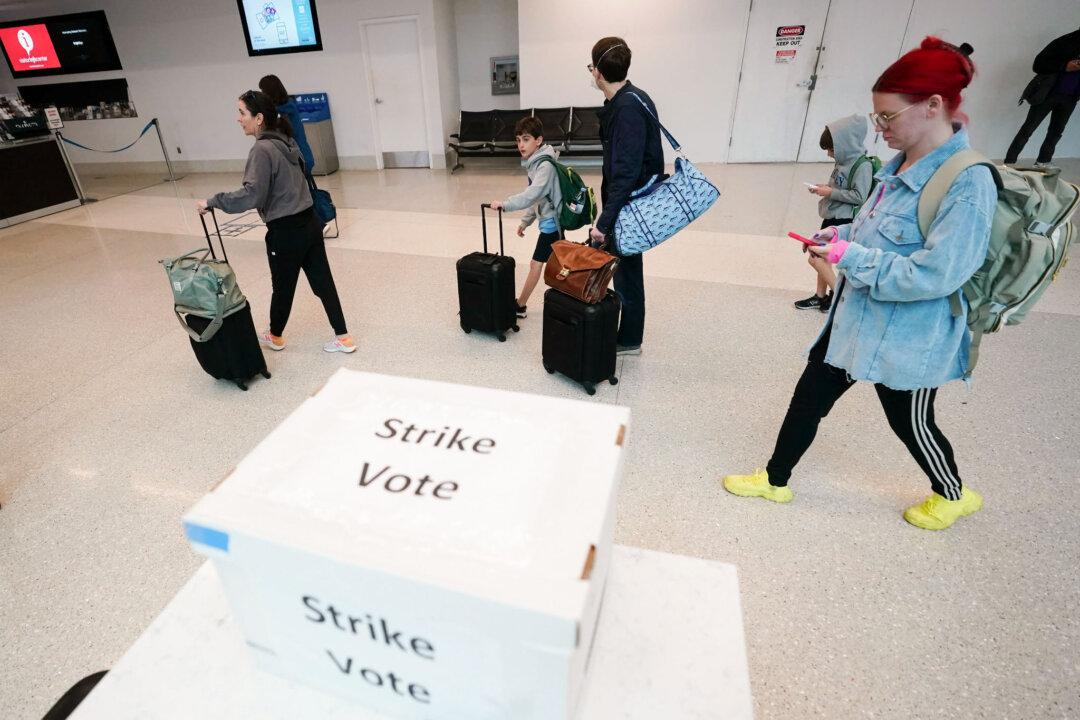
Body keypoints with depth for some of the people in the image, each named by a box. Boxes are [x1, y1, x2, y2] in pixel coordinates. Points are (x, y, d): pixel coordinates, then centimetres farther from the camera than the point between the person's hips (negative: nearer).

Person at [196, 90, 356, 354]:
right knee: (323, 282, 9)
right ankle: (343, 337, 13)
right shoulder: (285, 142, 9)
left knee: (283, 286, 11)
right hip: (309, 223, 7)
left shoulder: (262, 149, -16)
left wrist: (212, 202, -17)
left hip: (285, 232, -7)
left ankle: (275, 336, 33)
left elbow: (251, 194, -25)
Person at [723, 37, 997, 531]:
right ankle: (775, 480, 31)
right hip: (855, 316, 8)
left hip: (906, 336, -8)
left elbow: (934, 275, -27)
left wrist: (849, 258, -24)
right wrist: (843, 235, -1)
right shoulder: (902, 163, 3)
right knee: (809, 396, 12)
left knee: (910, 422, 14)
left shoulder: (967, 184, -23)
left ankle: (954, 495, 46)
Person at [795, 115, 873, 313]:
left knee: (815, 258, -11)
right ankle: (820, 296, 27)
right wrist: (824, 188, 5)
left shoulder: (862, 165, -16)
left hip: (843, 221, -9)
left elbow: (859, 196, -21)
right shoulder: (843, 161, 9)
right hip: (831, 217, 9)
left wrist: (831, 193, -18)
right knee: (822, 257, 14)